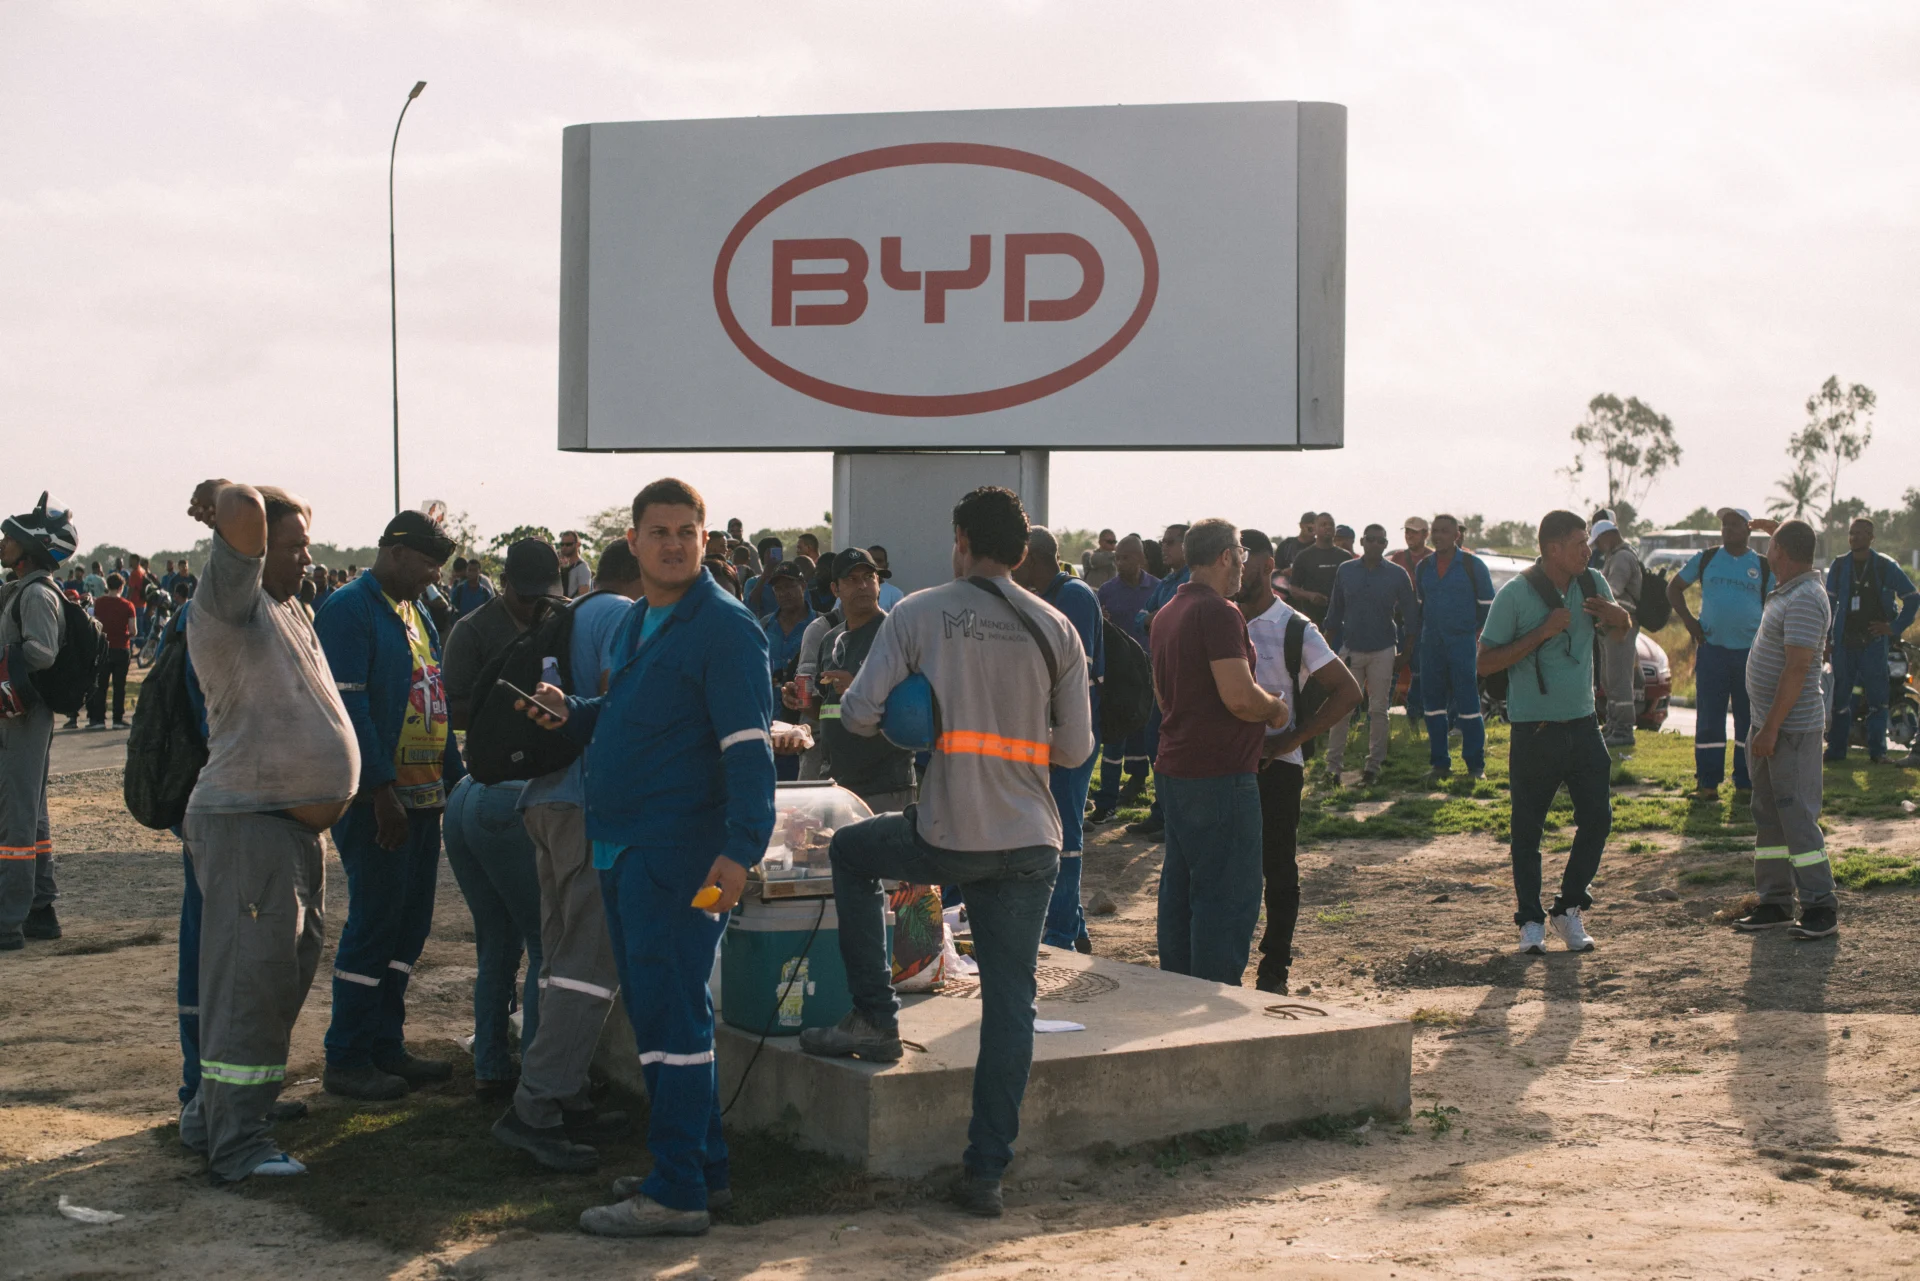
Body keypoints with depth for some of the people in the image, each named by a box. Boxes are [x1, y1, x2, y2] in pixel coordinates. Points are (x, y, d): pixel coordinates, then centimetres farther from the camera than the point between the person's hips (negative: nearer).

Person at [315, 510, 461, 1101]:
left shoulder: (417, 615, 17)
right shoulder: (349, 610, -11)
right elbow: (348, 707, -19)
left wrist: (454, 777, 16)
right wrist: (380, 791, -21)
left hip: (423, 794, 9)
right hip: (377, 800, -9)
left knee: (409, 924, 11)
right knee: (373, 920, -5)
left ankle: (386, 1045, 20)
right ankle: (346, 1059, 4)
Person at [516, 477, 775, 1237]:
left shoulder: (724, 628, -11)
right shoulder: (634, 623, 16)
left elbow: (748, 747, -18)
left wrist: (740, 848, -26)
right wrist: (570, 713, 8)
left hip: (680, 850, -10)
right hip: (621, 846, 10)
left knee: (670, 1013, -8)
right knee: (656, 1009, 14)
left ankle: (677, 1191, -3)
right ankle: (703, 1168, 24)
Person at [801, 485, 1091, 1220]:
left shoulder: (918, 615, -1)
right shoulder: (1055, 628, 6)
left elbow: (858, 715, -4)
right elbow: (1075, 749, 8)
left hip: (945, 837, -2)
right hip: (1029, 844, 3)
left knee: (851, 852, 27)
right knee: (1011, 1004, 7)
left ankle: (876, 1021, 23)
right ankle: (986, 1173, 6)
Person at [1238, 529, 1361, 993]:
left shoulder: (1294, 629, -5)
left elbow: (1347, 692, -6)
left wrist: (1289, 741, -12)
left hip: (1275, 765, -4)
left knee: (1278, 871, 4)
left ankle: (1274, 972, 12)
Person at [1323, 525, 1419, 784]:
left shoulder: (1397, 575, 0)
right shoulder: (1345, 571, 4)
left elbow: (1410, 616, 5)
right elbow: (1335, 613, 10)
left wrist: (1405, 653, 1)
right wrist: (1330, 649, 7)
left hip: (1383, 652, -1)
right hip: (1350, 649, 1)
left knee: (1378, 709, 3)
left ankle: (1374, 766, 10)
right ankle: (1333, 765, 2)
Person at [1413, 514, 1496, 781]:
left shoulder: (1472, 565, -2)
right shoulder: (1424, 567, 11)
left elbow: (1487, 606, 1)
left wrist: (1482, 639, -3)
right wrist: (1419, 637, 15)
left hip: (1463, 642, -5)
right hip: (1431, 644, 5)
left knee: (1468, 703, -5)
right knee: (1432, 702, 5)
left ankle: (1476, 764, 2)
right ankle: (1440, 763, 13)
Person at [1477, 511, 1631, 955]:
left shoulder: (1591, 584, 4)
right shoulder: (1516, 595, -12)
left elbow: (1620, 630, 22)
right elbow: (1485, 663, -13)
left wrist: (1615, 616, -3)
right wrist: (1542, 632, -21)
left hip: (1582, 724, 5)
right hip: (1534, 730, -5)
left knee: (1597, 818, 2)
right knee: (1528, 831, 3)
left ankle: (1569, 909, 17)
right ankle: (1531, 921, 15)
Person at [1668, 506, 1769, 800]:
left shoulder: (1763, 566, 5)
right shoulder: (1705, 559, 5)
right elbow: (1674, 588, 14)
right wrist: (1688, 620, 1)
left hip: (1751, 652, 1)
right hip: (1712, 649, 0)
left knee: (1749, 720, 6)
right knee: (1709, 720, 1)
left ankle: (1746, 781, 15)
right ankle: (1707, 782, 7)